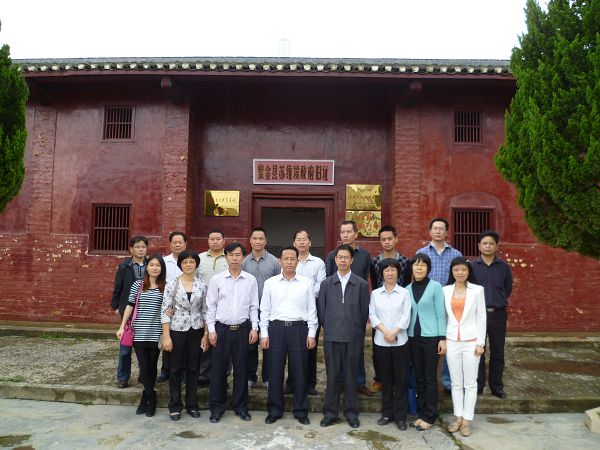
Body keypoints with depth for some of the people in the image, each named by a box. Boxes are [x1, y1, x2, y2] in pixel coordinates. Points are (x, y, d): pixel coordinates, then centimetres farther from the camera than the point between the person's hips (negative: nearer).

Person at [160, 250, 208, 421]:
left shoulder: (202, 285, 1)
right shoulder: (172, 284, -6)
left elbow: (205, 311, 4)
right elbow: (165, 311, -7)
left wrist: (206, 334, 0)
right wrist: (166, 336, -11)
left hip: (196, 331, 2)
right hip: (177, 331, -2)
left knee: (193, 368, 11)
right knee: (176, 369, 9)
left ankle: (192, 404, 25)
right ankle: (175, 406, 23)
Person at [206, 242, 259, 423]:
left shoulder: (250, 280, 1)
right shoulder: (217, 279, -1)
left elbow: (254, 307, 5)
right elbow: (211, 306, 1)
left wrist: (254, 328, -1)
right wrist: (211, 330, -3)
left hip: (242, 329, 1)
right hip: (221, 328, -1)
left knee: (241, 369, 9)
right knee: (218, 369, 6)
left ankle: (241, 406, 24)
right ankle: (217, 408, 21)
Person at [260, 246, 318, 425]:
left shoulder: (306, 283, 1)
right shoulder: (270, 283, 3)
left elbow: (312, 310, 4)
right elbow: (265, 310, 6)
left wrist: (311, 334, 0)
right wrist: (264, 334, 1)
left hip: (299, 328, 0)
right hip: (276, 328, 1)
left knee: (299, 371, 7)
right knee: (275, 370, 7)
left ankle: (301, 411, 22)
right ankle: (274, 410, 23)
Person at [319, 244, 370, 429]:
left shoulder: (361, 284, 1)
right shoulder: (326, 284, 4)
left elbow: (365, 311, 4)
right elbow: (321, 310, 8)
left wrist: (358, 331, 5)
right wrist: (328, 328, 9)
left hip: (353, 338, -1)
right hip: (331, 337, 1)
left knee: (351, 376, 9)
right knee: (332, 376, 8)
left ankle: (351, 412, 23)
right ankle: (330, 412, 21)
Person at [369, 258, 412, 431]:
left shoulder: (404, 293, 1)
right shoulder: (375, 293, 5)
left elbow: (406, 316, -4)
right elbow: (372, 315, 0)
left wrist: (394, 332, -15)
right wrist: (385, 331, -13)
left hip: (400, 341, -1)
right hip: (381, 341, 1)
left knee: (401, 378, 3)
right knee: (385, 378, 10)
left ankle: (400, 415, 14)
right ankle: (387, 413, 22)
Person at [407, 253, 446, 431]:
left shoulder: (435, 287, -5)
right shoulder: (407, 289, 7)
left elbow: (441, 314, -5)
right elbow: (407, 314, 11)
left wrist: (443, 338, -9)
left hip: (431, 337, -4)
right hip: (413, 337, 4)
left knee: (430, 378, 3)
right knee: (419, 377, 11)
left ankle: (429, 417, 14)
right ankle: (420, 413, 22)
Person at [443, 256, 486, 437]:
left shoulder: (477, 290, -2)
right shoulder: (445, 290, 3)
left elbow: (481, 317, -1)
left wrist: (480, 343, -4)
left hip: (471, 342, -2)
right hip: (452, 342, 2)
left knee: (470, 383, 5)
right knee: (456, 382, 10)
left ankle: (467, 419, 16)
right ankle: (458, 417, 21)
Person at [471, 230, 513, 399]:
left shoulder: (504, 267, 2)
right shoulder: (472, 266, -3)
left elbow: (508, 289, 13)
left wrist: (498, 302, 11)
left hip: (498, 315, 2)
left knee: (498, 352, 10)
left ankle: (497, 386, 23)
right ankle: (478, 385, 17)